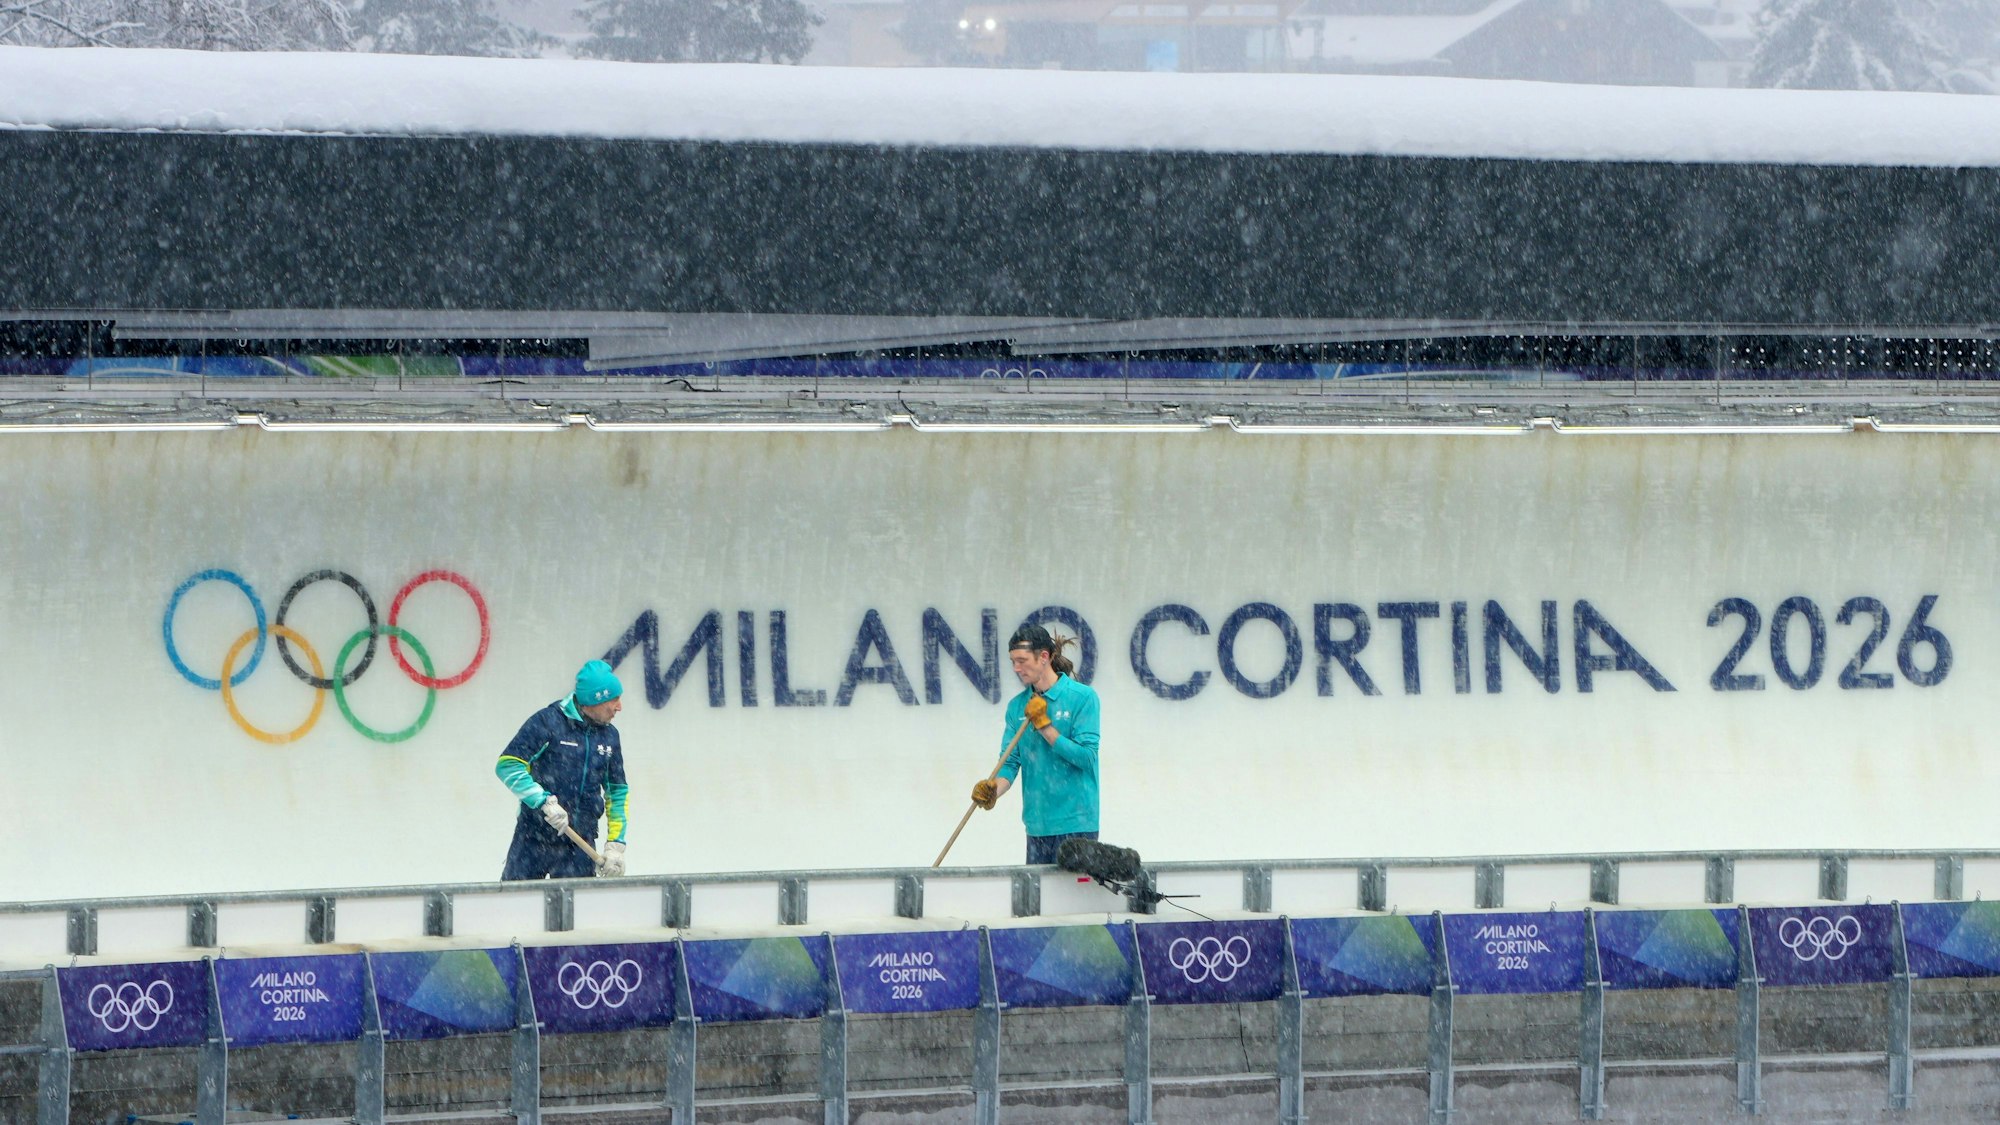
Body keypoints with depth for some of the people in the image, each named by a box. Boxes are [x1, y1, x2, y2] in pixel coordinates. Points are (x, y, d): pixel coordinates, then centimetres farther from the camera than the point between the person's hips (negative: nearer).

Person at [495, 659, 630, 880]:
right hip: (535, 836, -4)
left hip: (580, 845, 4)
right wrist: (544, 801, -22)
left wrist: (616, 845, 9)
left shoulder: (609, 735, 10)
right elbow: (507, 764, -14)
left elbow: (617, 793, 18)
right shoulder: (548, 722, -9)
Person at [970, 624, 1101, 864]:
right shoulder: (1017, 706, 10)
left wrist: (1044, 726, -13)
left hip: (1075, 823, -5)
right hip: (1037, 824, 5)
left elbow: (1086, 756, -12)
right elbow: (1010, 761, 6)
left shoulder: (1082, 698, -6)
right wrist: (993, 791, -14)